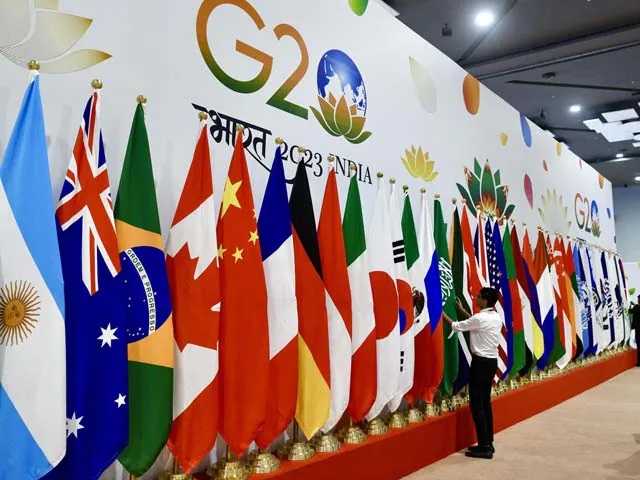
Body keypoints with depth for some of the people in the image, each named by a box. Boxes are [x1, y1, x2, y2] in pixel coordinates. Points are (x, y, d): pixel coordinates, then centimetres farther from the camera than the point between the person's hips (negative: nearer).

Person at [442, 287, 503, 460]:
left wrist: (442, 313, 5)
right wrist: (462, 310, 30)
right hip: (492, 361, 9)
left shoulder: (480, 318, -19)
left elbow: (456, 326, -8)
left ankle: (484, 447, -1)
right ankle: (488, 443, 19)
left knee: (476, 403, -3)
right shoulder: (496, 318, 7)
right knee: (485, 402, 14)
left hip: (481, 362, -9)